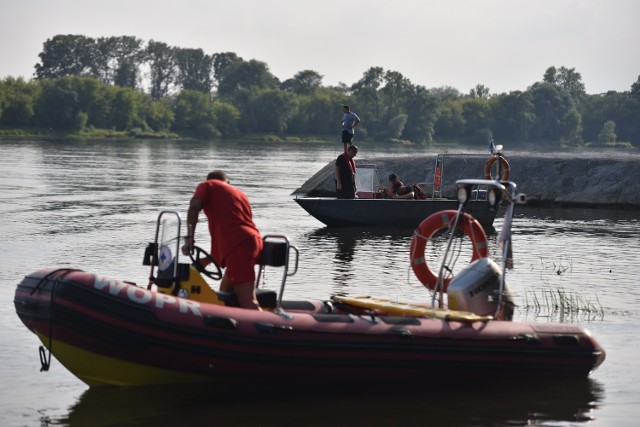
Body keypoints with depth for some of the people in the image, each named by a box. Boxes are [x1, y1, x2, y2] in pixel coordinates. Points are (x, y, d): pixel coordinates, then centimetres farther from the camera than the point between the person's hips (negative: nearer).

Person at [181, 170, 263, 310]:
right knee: (225, 294, 20)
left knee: (247, 303, -15)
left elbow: (194, 207, -6)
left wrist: (189, 238, -8)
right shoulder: (240, 194, 31)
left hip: (238, 246, -7)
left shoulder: (207, 185, 15)